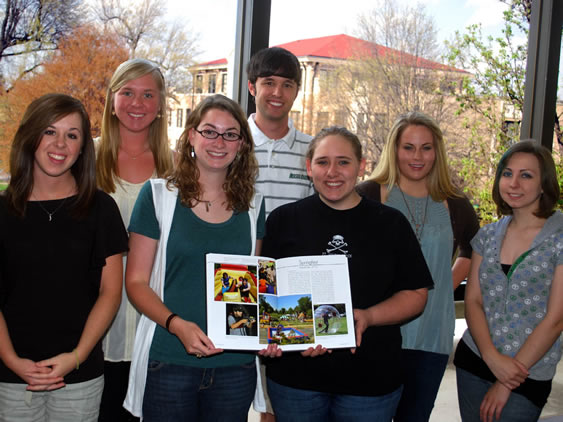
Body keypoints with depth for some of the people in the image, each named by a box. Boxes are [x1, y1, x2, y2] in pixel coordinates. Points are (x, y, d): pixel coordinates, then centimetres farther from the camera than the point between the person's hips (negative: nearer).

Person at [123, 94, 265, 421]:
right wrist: (177, 324, -19)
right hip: (169, 361, -3)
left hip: (236, 363, 3)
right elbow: (136, 282, -4)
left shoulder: (253, 205, 7)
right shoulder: (159, 195, -2)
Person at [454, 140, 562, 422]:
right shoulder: (488, 235, 4)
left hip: (528, 374, -4)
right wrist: (493, 358, -14)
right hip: (473, 359, 4)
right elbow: (473, 300, 3)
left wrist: (505, 385, -11)